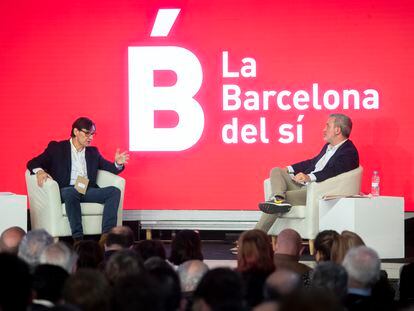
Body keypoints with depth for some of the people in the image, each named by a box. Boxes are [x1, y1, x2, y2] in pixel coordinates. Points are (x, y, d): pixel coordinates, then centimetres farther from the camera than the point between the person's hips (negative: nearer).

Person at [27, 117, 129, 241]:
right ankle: (78, 238, -44)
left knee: (114, 191, -21)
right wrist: (39, 171, -20)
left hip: (87, 191, 4)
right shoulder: (56, 148, 11)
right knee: (71, 192, -40)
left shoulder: (93, 152, 24)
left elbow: (110, 168, 24)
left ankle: (107, 235, -32)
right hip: (65, 191, -4)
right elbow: (33, 163, 6)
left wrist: (118, 164, -1)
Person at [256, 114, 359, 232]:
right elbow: (313, 162, 32)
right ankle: (279, 199, -31)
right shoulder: (328, 147, 22)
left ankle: (255, 235, -23)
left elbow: (333, 171, -28)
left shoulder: (349, 152, -12)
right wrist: (289, 169, 20)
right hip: (304, 186, 10)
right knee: (276, 171, -6)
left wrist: (309, 177, -40)